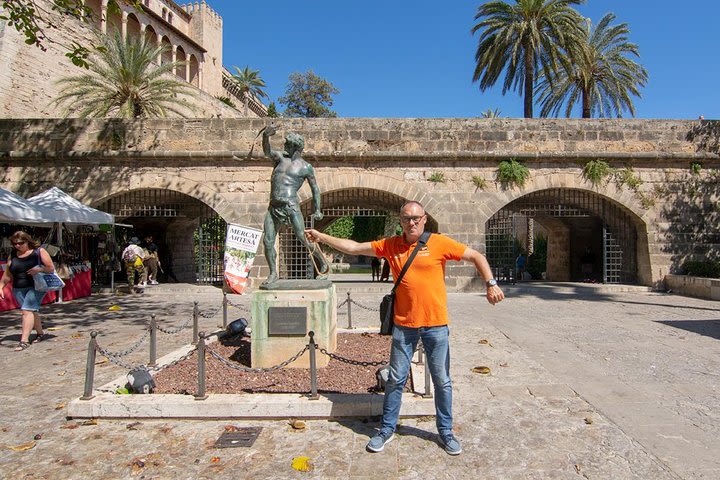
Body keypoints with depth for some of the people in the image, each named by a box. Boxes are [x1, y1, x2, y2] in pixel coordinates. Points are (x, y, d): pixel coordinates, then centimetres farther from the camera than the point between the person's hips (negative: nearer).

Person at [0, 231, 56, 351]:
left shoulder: (39, 251, -1)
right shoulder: (13, 255, 12)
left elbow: (51, 268, -4)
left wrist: (40, 269, -21)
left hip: (35, 287, -5)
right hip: (18, 289, 5)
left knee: (27, 311, -14)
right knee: (32, 311, 11)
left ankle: (24, 340, -14)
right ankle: (40, 334, 26)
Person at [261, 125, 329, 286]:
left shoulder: (305, 167, 3)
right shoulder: (280, 157, 15)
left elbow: (315, 189, 6)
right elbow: (267, 151, -1)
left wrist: (317, 210, -3)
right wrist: (265, 136, -19)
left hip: (291, 206, -5)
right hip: (273, 207, 5)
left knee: (304, 239, -7)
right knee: (267, 241, 0)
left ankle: (324, 265, 11)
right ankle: (273, 274, 13)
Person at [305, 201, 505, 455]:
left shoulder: (439, 243, -6)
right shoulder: (390, 245, 1)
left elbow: (477, 256, -1)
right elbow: (353, 247, 5)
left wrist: (491, 284, -13)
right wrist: (321, 237, 2)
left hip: (435, 324, -1)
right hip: (404, 325, 2)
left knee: (442, 381, 11)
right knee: (396, 379, 12)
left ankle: (445, 432, 31)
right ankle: (387, 429, 29)